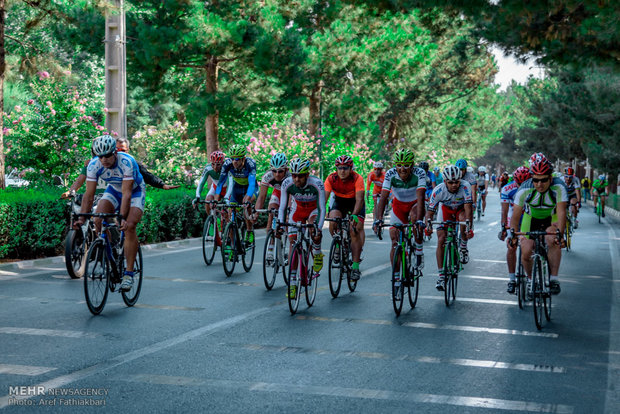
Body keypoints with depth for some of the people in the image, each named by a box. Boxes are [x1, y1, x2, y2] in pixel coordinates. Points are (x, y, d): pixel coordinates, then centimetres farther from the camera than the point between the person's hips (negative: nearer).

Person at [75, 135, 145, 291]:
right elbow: (89, 194, -22)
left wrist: (123, 218, -46)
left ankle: (129, 273, -19)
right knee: (98, 220, -22)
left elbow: (127, 194, -36)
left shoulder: (127, 162, -35)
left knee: (129, 227, -25)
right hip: (114, 190, 4)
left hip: (135, 192, -4)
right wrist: (82, 218, -33)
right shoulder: (94, 165, -23)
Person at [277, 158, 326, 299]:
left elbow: (321, 209, -32)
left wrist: (319, 228, -42)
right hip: (297, 209, 2)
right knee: (293, 241, -9)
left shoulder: (317, 184, -33)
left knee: (313, 229, -34)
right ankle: (292, 283, -5)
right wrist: (280, 224, -33)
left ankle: (317, 254, -2)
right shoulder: (287, 184, -27)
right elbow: (282, 207, -20)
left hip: (314, 209, -2)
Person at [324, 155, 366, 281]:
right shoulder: (331, 179, -23)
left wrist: (354, 215, -52)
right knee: (333, 221, -26)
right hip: (339, 201, 2)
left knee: (355, 231, -17)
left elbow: (359, 199, -36)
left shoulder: (357, 179, -29)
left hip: (355, 202, -2)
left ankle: (355, 267, -14)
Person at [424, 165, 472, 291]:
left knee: (463, 219, -37)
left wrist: (468, 225, -54)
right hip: (446, 210, 1)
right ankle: (441, 275, -5)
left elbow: (468, 207, -40)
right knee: (441, 240, -13)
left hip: (461, 209, -1)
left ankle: (463, 246, -9)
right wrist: (428, 224, -46)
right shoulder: (438, 190, -29)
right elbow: (430, 210, -26)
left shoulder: (465, 186, -34)